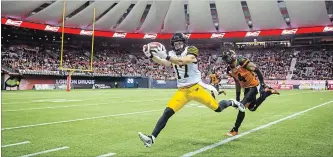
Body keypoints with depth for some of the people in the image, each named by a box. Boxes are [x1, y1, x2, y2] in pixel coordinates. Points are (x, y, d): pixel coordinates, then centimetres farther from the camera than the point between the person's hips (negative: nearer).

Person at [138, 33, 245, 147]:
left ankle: (232, 103, 34)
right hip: (182, 91, 3)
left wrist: (166, 56, -38)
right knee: (167, 112, -11)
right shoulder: (172, 54, 8)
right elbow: (165, 63, -14)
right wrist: (152, 56, -27)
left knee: (217, 108, 1)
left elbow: (183, 61, -29)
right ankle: (152, 138, -11)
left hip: (195, 88, -3)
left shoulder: (191, 50, -8)